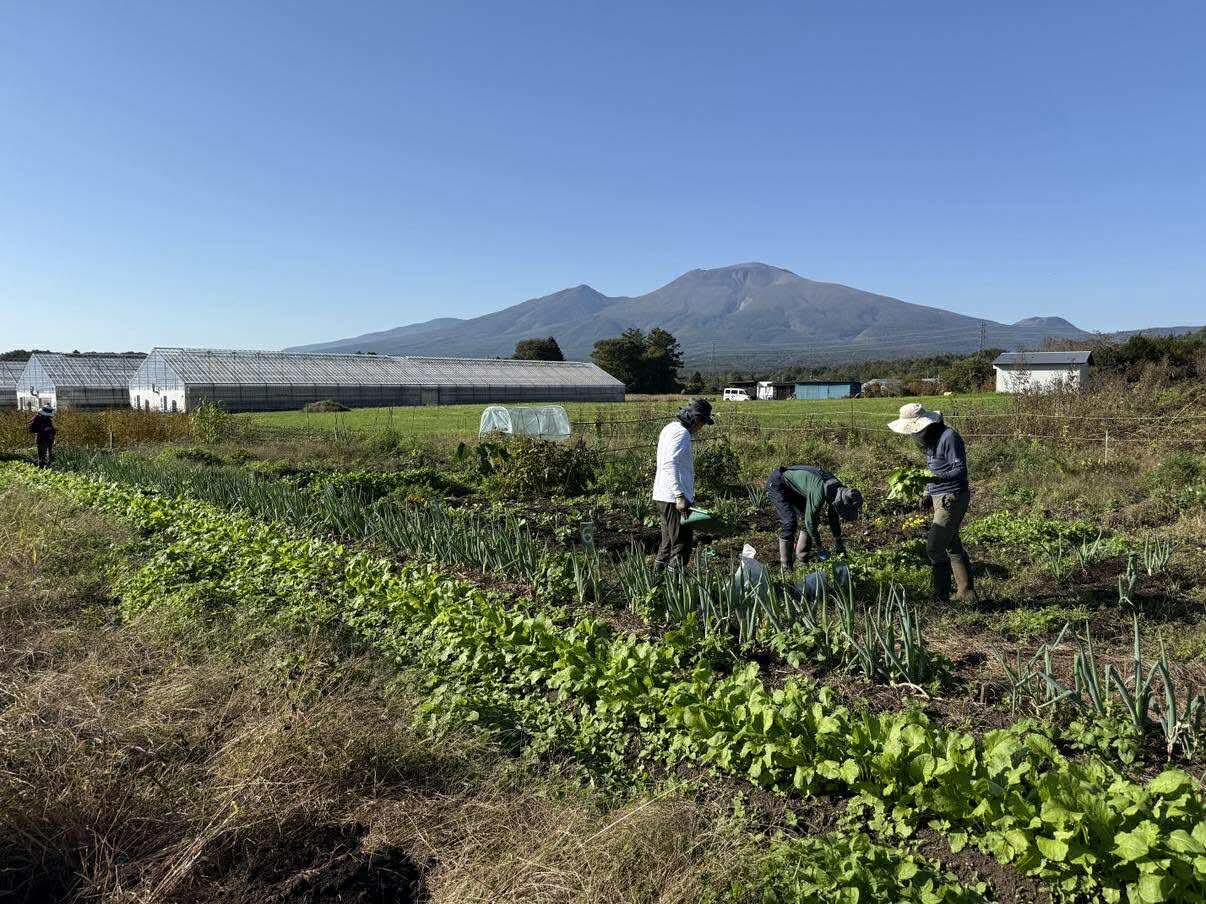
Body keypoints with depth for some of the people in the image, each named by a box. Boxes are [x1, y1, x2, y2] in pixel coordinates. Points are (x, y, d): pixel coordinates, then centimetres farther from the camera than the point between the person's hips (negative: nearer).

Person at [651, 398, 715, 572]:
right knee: (682, 545, -6)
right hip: (674, 498, -10)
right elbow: (670, 465, -24)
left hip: (663, 497, 10)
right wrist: (680, 495, -27)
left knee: (668, 544, 18)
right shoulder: (681, 433, -14)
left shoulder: (669, 428, 18)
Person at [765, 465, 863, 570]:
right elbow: (810, 520, -25)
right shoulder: (819, 493, -35)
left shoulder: (838, 489, -9)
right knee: (789, 522, -18)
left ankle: (802, 555, 15)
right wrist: (818, 546, -12)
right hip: (776, 484, -9)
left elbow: (834, 519, 5)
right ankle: (786, 565, -11)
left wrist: (839, 546, 10)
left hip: (793, 489, 9)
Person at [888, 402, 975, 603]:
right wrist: (928, 494, 16)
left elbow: (960, 470, -20)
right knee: (952, 545, 16)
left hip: (952, 498, -10)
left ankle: (941, 596, -7)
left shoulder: (948, 437, -17)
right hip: (940, 498, 10)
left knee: (934, 547, -13)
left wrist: (938, 479, -33)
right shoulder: (930, 439, 13)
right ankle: (966, 592, 27)